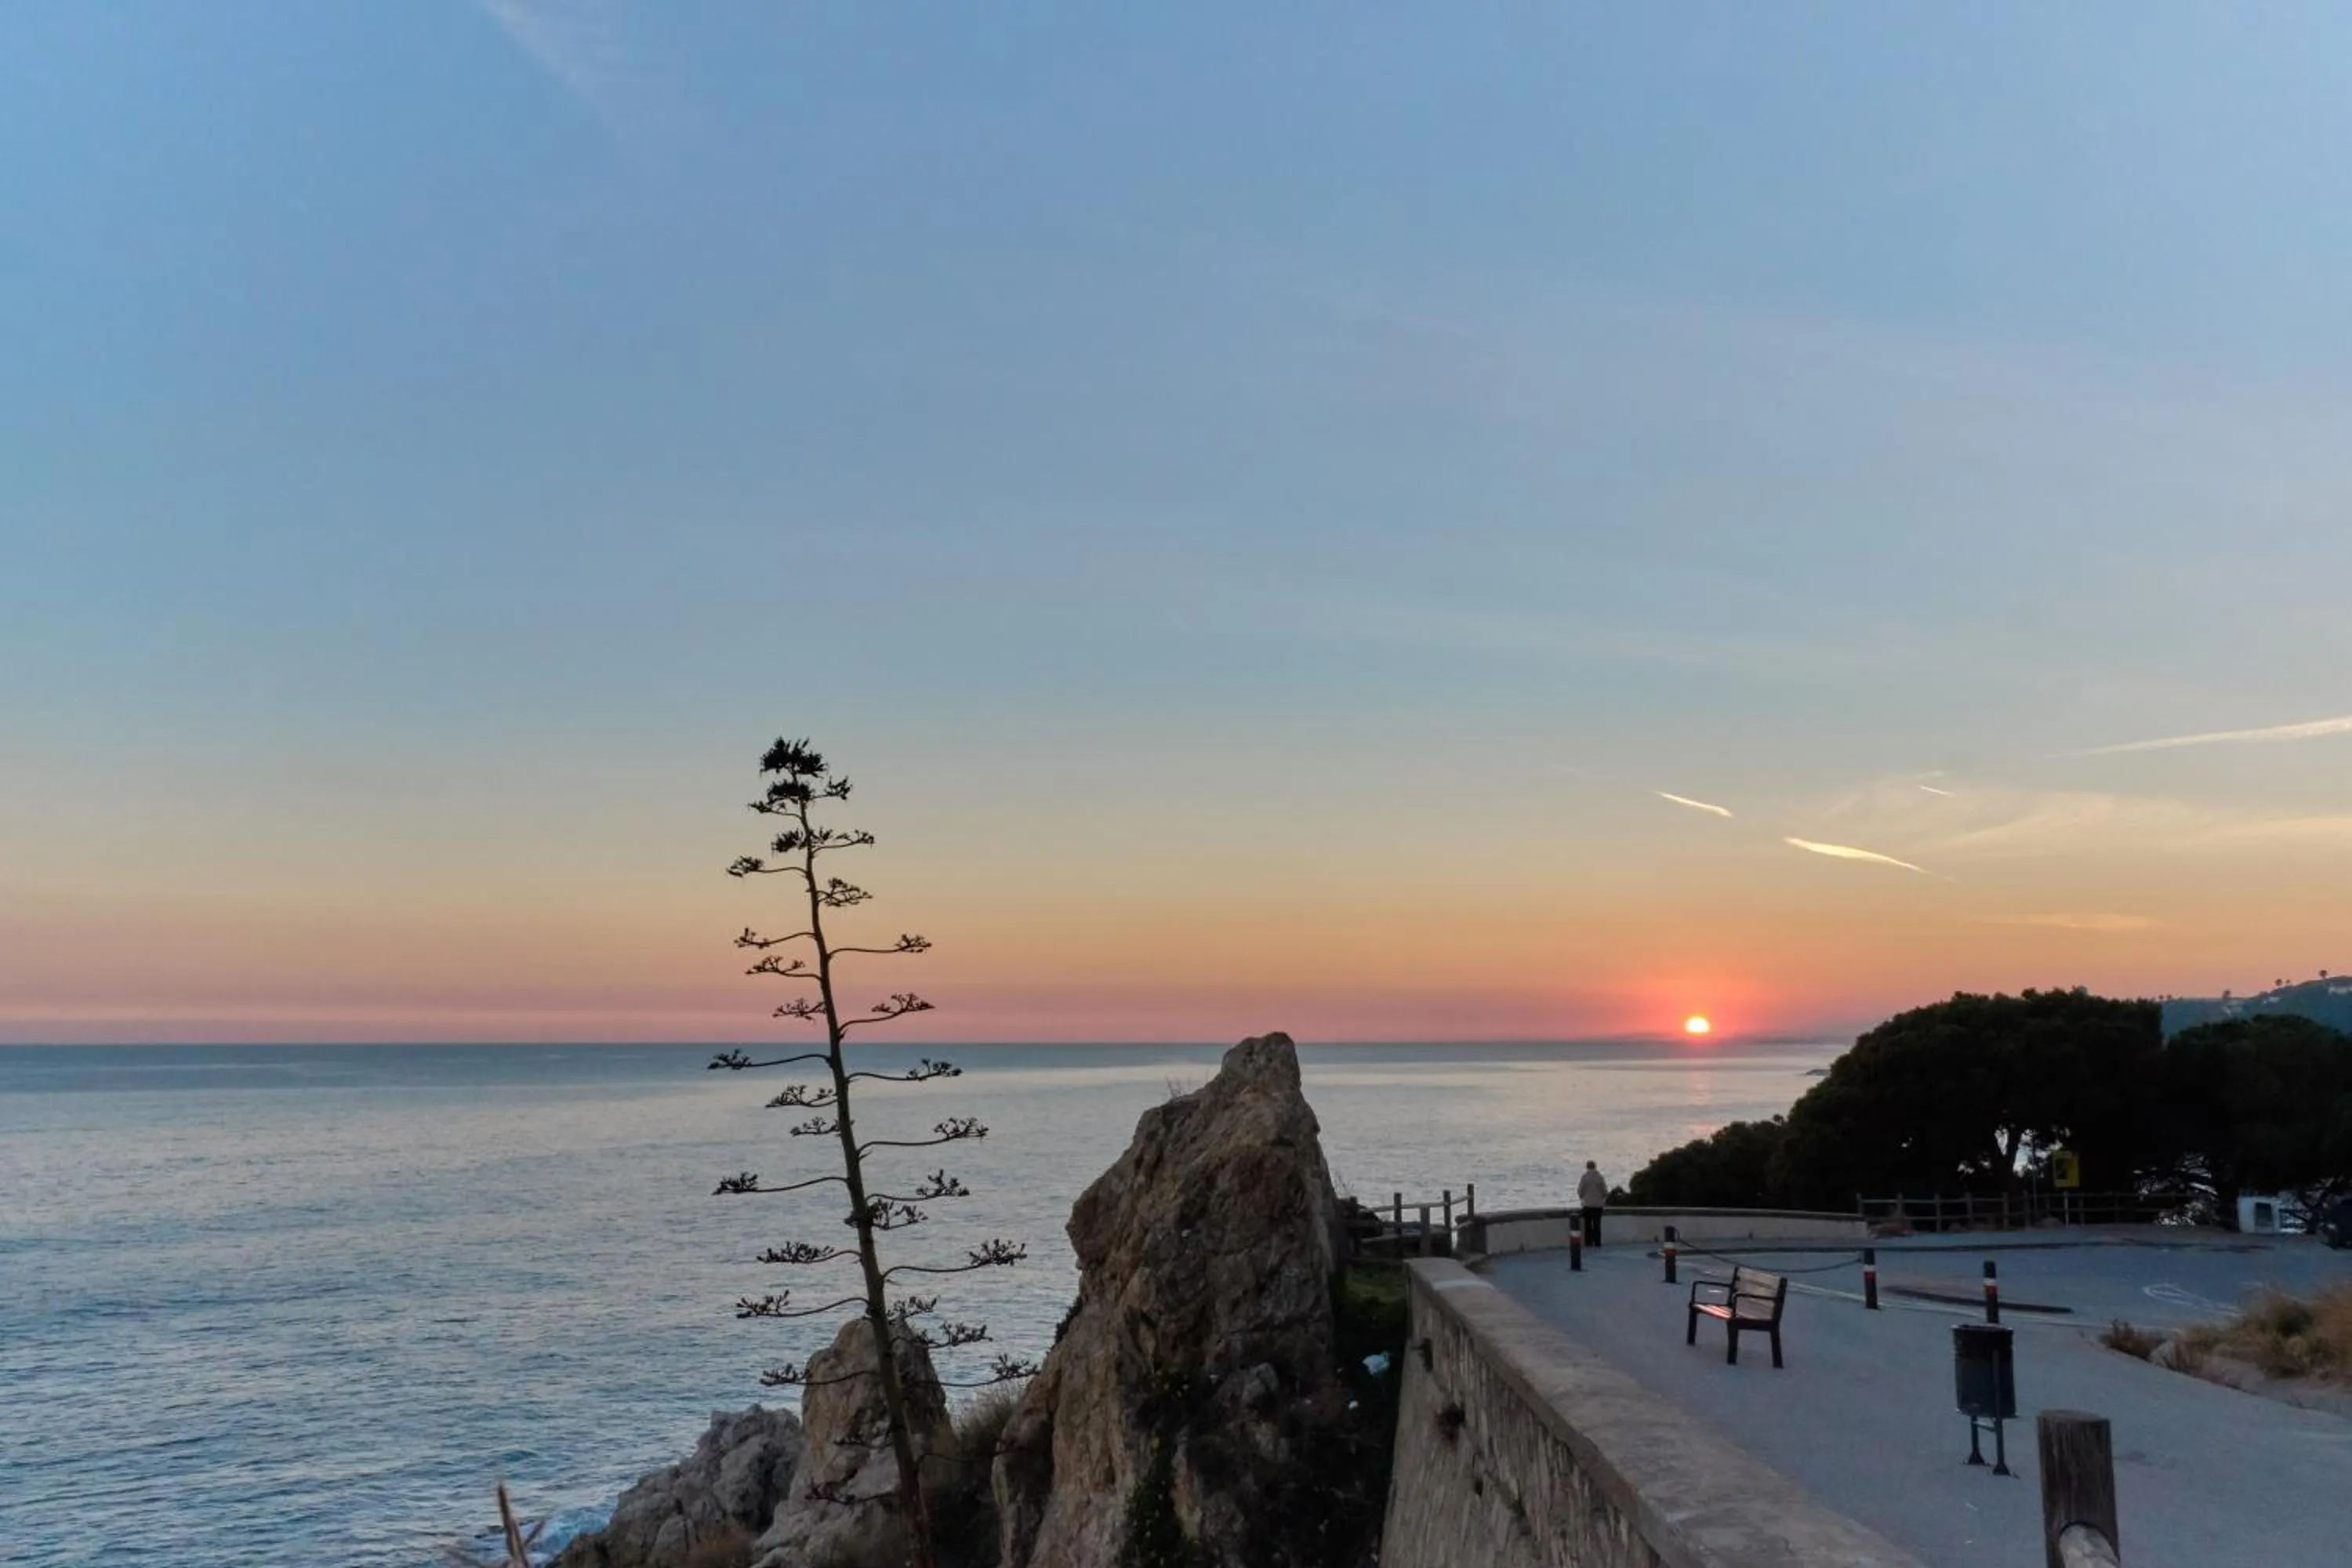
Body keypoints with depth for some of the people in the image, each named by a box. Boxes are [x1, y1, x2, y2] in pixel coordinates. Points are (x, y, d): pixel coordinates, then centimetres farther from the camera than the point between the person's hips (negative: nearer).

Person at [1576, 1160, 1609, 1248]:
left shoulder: (1584, 1177, -10)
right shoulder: (1600, 1177, -6)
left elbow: (1580, 1190, -7)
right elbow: (1605, 1191, -3)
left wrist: (1582, 1198, 14)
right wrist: (1603, 1199, 17)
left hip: (1587, 1204, -1)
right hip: (1598, 1205, 1)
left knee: (1588, 1225, 7)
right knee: (1597, 1225, 7)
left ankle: (1588, 1243, 6)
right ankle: (1597, 1243, 4)